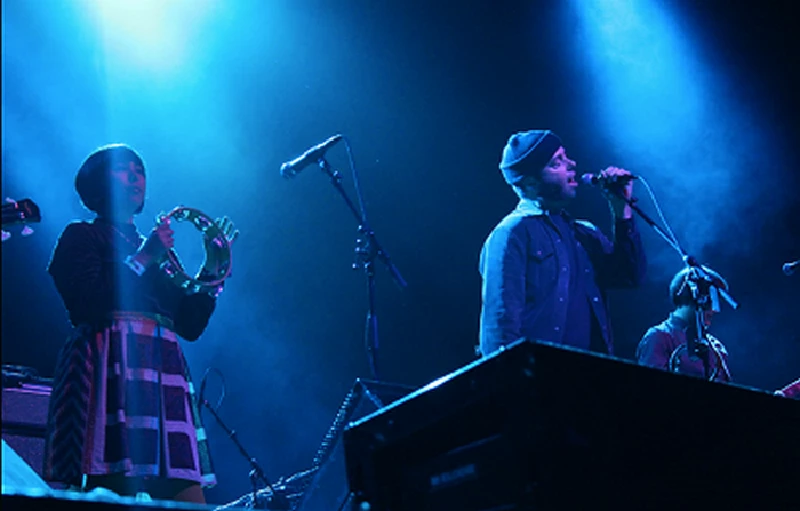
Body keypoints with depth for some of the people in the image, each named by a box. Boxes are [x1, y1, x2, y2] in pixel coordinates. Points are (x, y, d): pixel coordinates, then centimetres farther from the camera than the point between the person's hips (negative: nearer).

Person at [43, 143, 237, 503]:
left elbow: (190, 325, 20)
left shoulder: (155, 249, 27)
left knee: (189, 499, -7)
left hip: (164, 374, 6)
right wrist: (143, 259, -3)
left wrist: (212, 266, 13)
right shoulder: (81, 237, 11)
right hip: (113, 369, -5)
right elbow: (88, 304, -8)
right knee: (117, 491, -18)